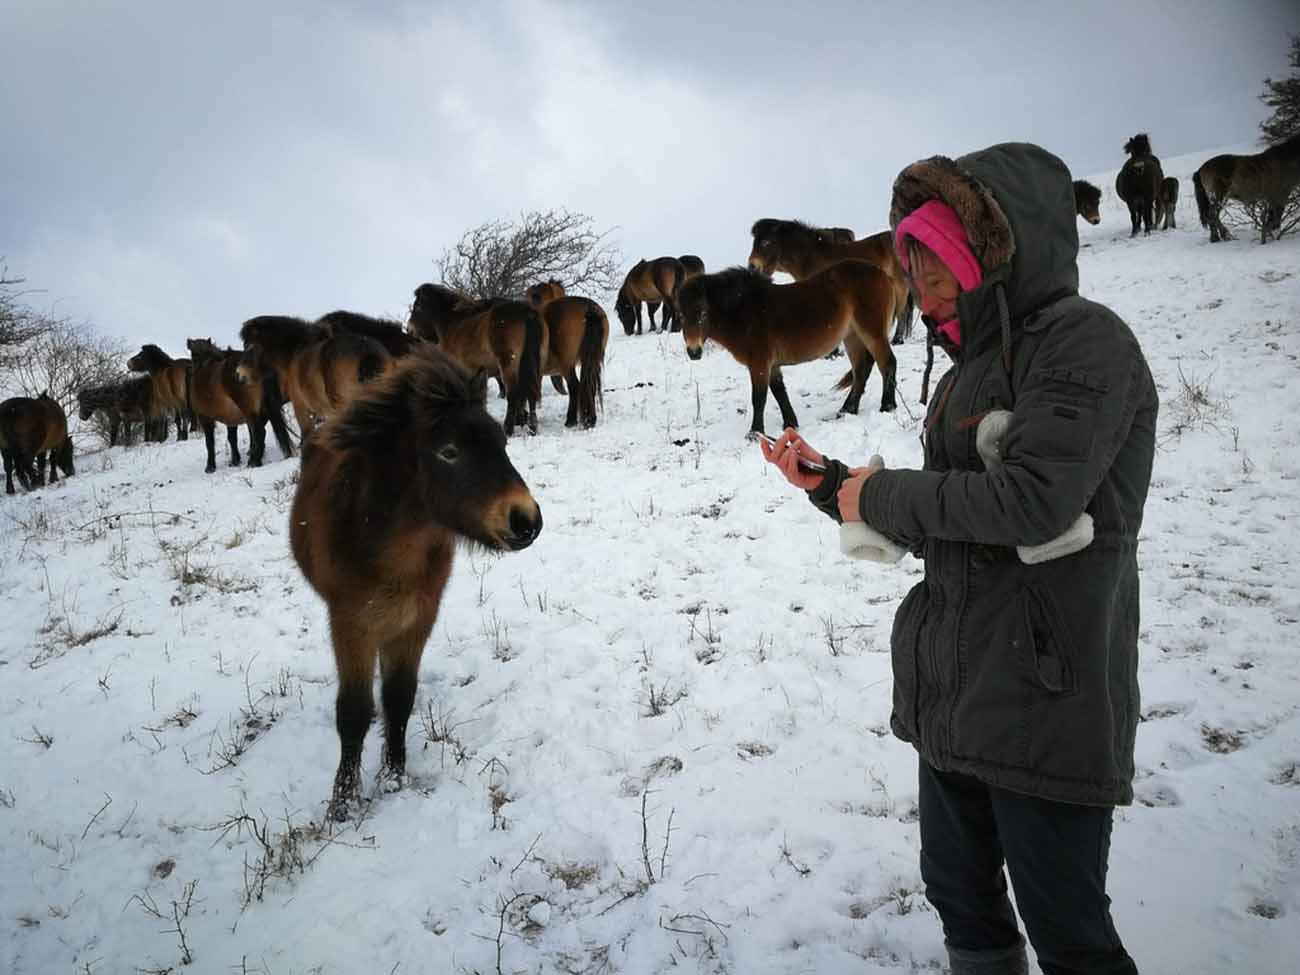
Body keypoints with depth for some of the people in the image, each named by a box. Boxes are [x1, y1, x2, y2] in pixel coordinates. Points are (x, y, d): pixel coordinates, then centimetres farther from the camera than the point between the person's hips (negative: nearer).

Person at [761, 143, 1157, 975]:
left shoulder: (1081, 338, -10)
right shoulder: (972, 370, 15)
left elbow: (1032, 500, -24)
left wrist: (881, 494, -12)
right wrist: (831, 486, 9)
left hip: (1046, 707, -8)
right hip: (951, 700, 9)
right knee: (963, 906, 19)